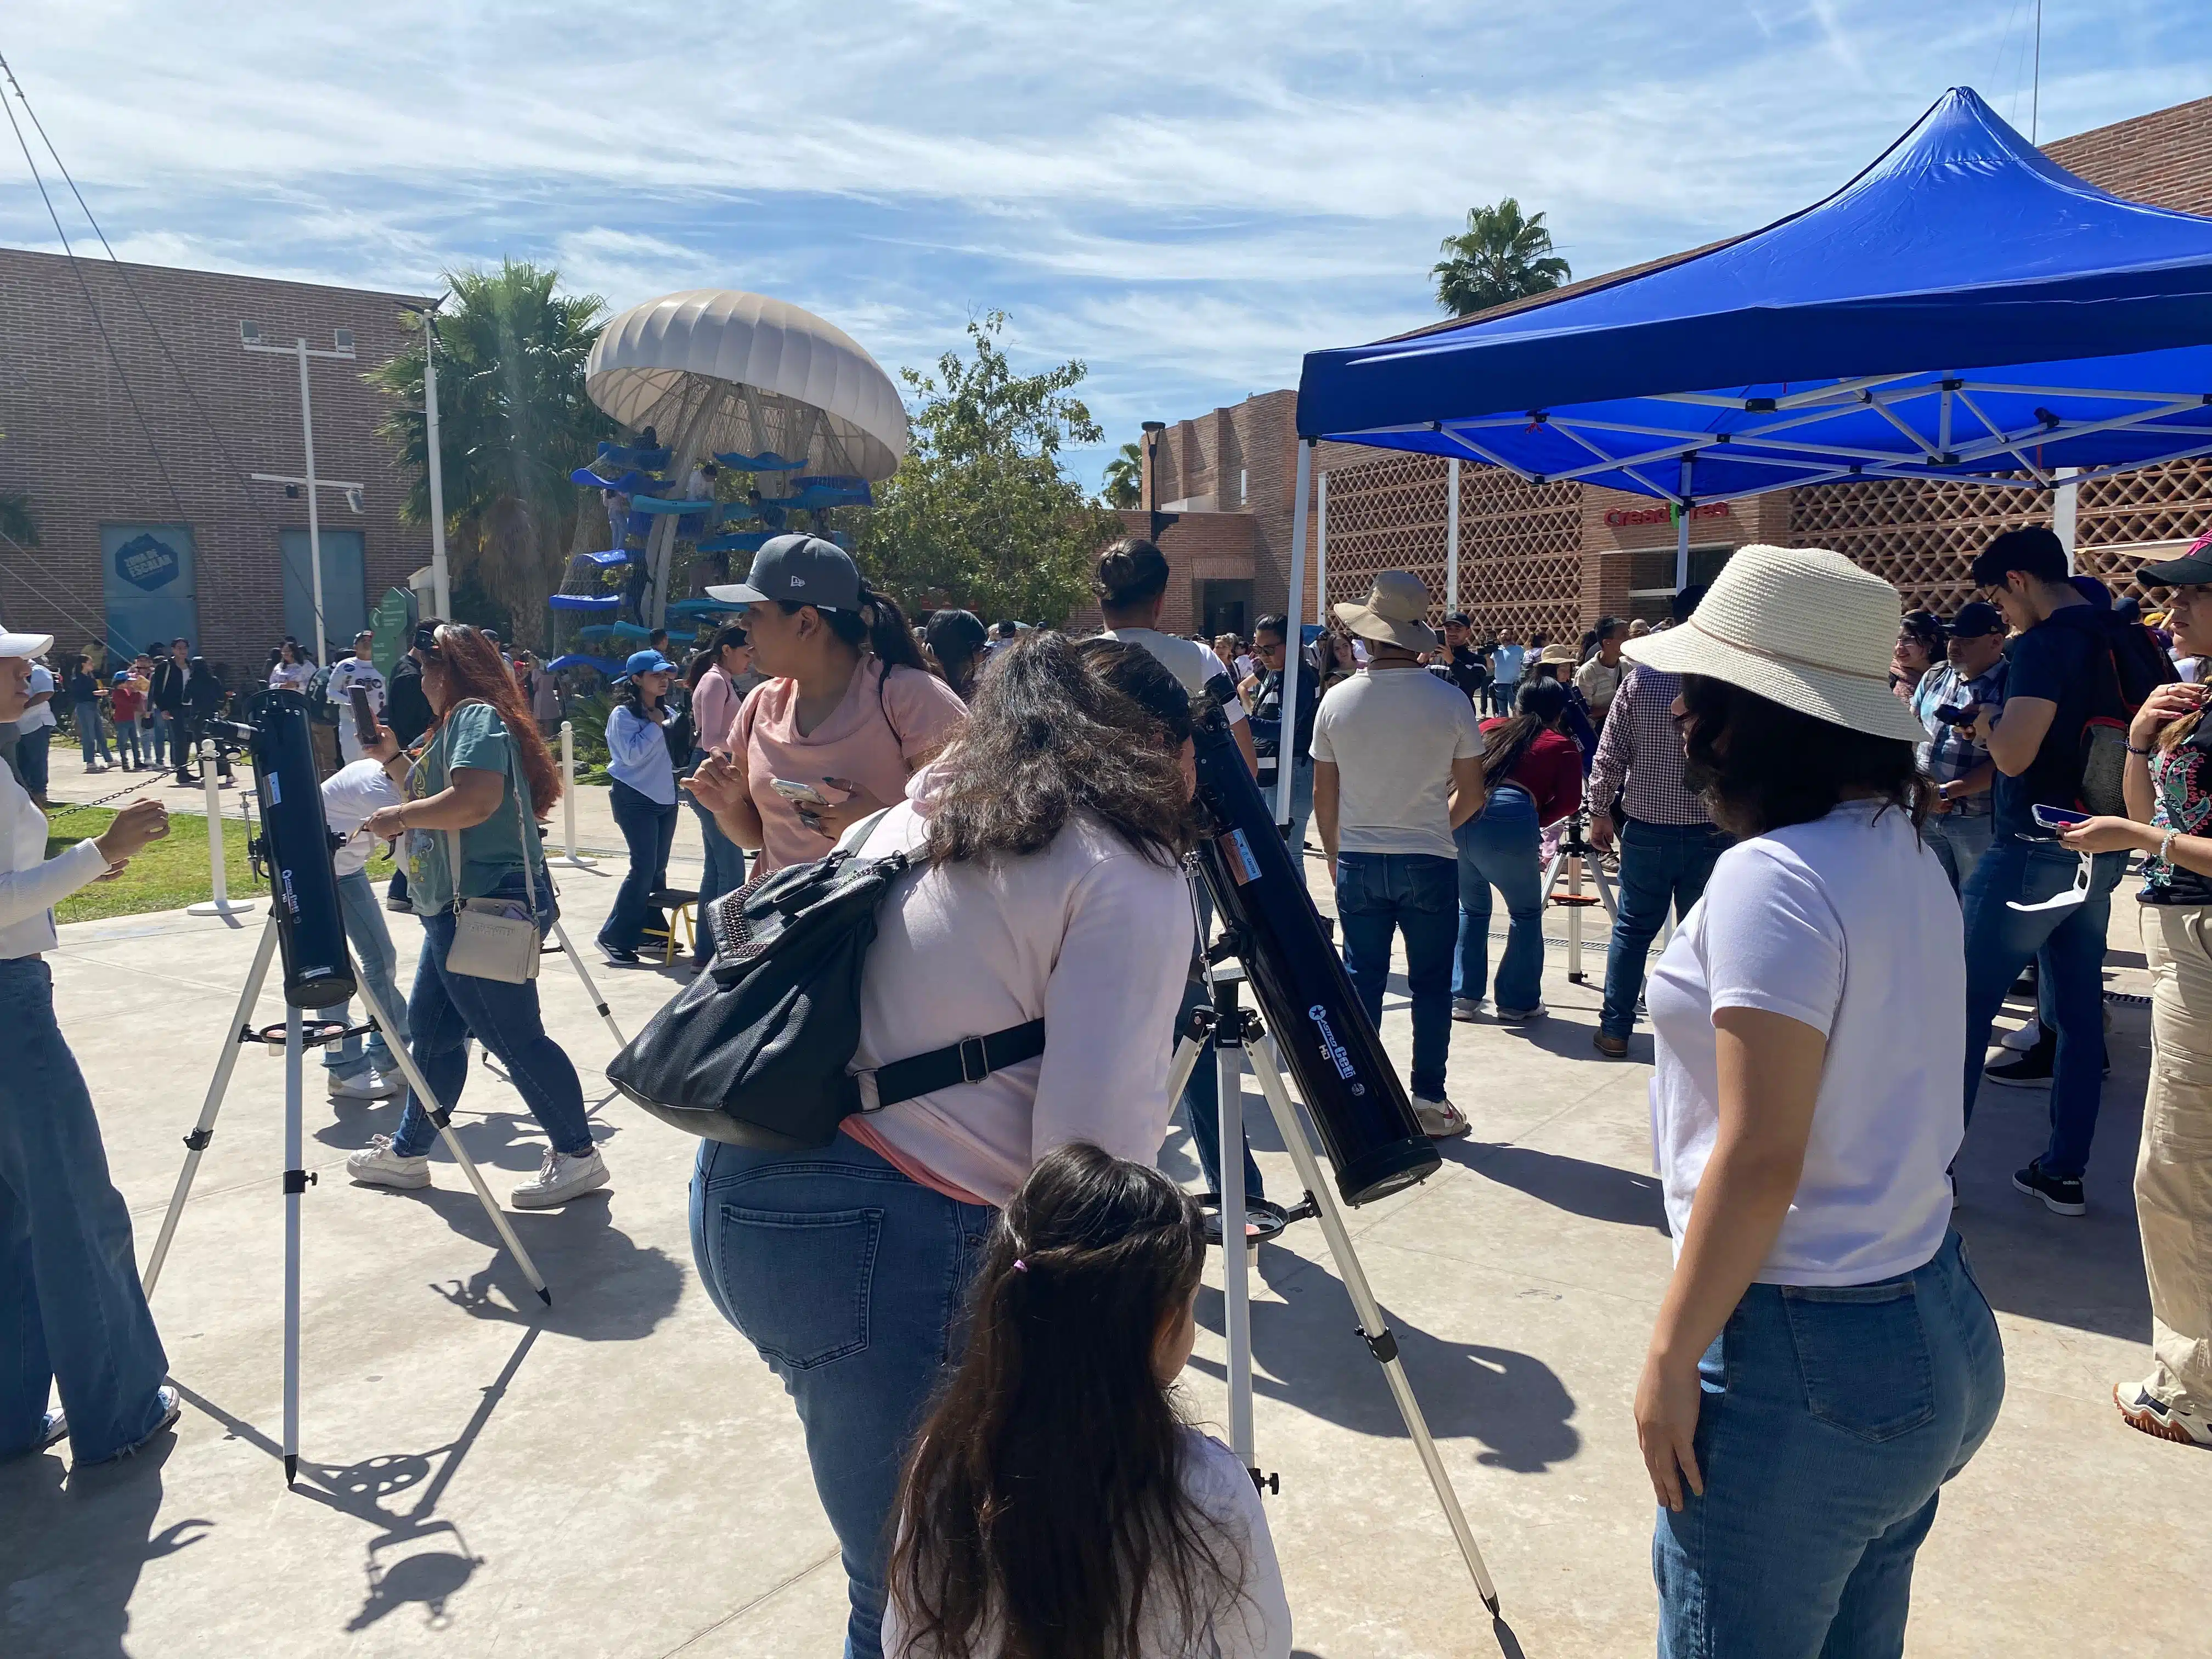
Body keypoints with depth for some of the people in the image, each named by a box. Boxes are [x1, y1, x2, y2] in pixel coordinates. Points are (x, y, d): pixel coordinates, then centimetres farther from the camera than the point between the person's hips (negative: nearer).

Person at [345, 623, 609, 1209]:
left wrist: (397, 817, -14)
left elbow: (475, 800, -27)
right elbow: (436, 802, 27)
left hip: (490, 905, -11)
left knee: (514, 1037, -6)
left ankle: (577, 1155, 4)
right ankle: (407, 1151, 30)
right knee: (429, 1028, 17)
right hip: (458, 909, 11)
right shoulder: (455, 723, 20)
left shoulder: (477, 717, -12)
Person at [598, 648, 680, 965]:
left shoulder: (667, 713, 11)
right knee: (644, 867, -13)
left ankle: (653, 928, 21)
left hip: (665, 797, 7)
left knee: (658, 868, 11)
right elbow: (632, 754, -22)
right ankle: (615, 936, -6)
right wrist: (654, 725, -13)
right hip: (635, 798, -7)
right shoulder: (623, 714, -9)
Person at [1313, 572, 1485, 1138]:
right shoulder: (1450, 702, -7)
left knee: (1361, 980, 10)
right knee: (1431, 984, 9)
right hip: (1430, 862, -1)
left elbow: (1323, 794, 3)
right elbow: (1471, 795, -1)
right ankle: (1428, 1100, 15)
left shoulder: (1338, 700, -4)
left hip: (1358, 861, 1)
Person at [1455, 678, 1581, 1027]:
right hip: (1509, 818, -4)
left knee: (1472, 908, 25)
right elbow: (1569, 802, 5)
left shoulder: (1489, 728, 27)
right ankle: (1518, 1003, 22)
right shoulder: (1563, 746, 17)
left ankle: (1462, 997, 24)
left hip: (1457, 813, 4)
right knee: (1527, 913, 18)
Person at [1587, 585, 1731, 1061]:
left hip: (1647, 827, 0)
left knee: (1633, 928, 11)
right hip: (1713, 830, 0)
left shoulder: (1641, 679, -6)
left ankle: (1615, 1030, 15)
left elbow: (1609, 754, -4)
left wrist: (1599, 812, 5)